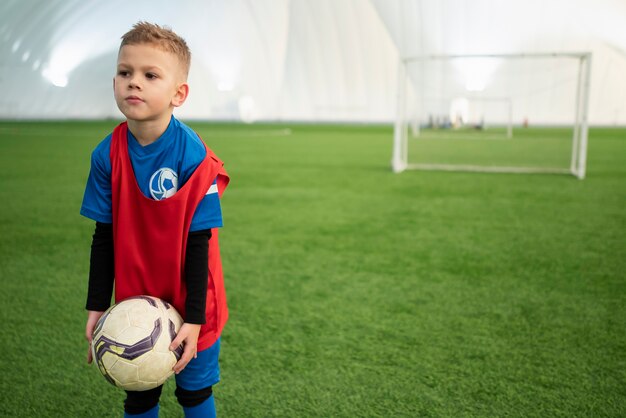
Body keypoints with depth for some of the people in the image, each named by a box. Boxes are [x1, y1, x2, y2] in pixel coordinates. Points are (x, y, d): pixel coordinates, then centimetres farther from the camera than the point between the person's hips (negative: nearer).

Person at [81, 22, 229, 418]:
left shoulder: (195, 158, -21)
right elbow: (105, 237, -1)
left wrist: (194, 317, -16)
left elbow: (198, 241, -17)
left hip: (189, 306, -3)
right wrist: (97, 306, 0)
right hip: (134, 303, 3)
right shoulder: (108, 155, -9)